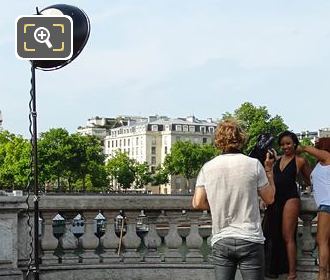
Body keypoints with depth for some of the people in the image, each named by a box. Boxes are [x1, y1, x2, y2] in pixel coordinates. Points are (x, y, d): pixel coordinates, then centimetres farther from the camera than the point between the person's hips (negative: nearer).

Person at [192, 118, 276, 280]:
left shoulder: (207, 168, 0)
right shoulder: (254, 165, -5)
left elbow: (198, 203, 0)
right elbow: (269, 198, 5)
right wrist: (269, 170, 16)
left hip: (220, 241, 2)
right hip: (250, 240, -2)